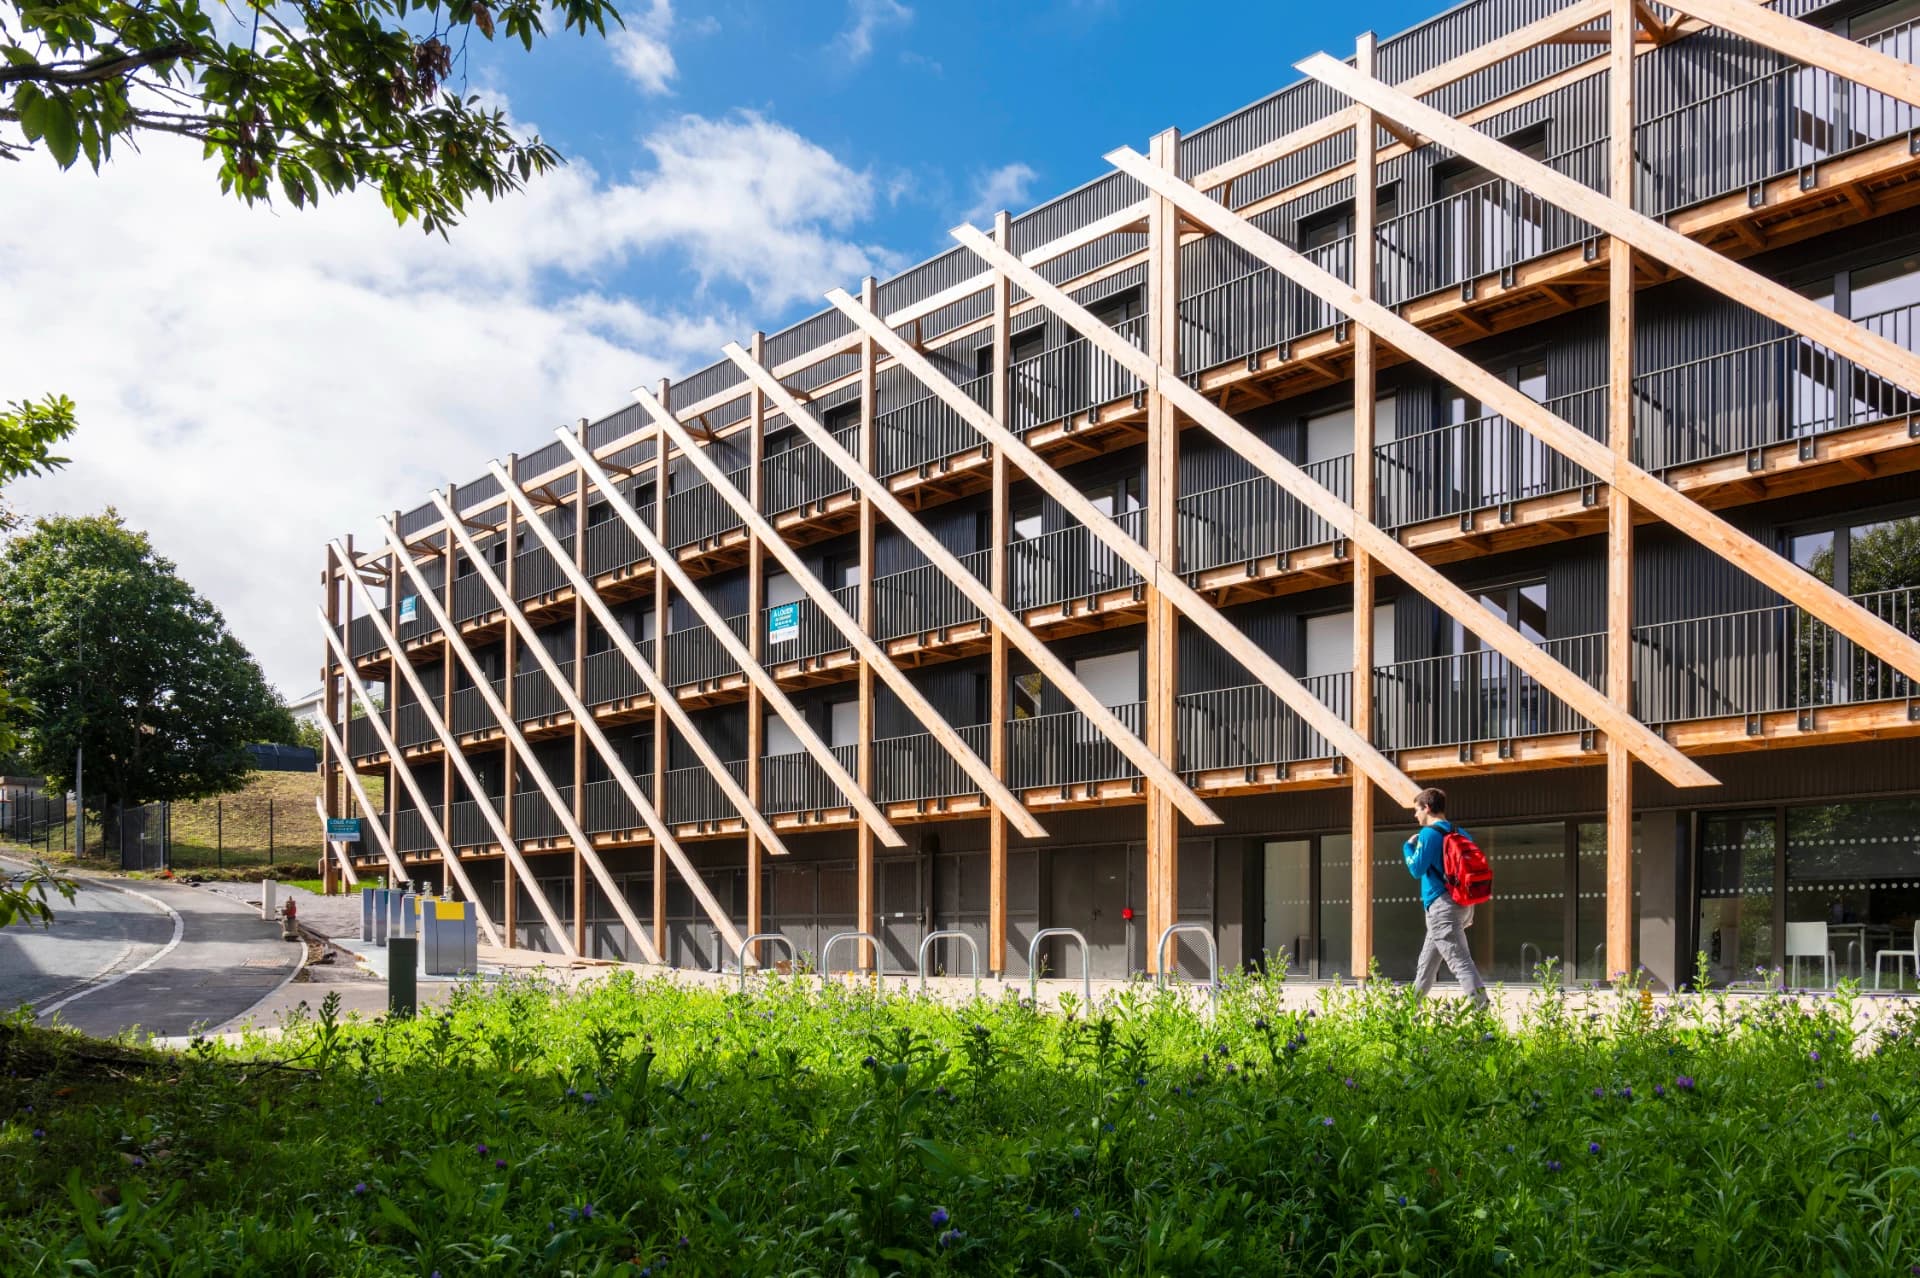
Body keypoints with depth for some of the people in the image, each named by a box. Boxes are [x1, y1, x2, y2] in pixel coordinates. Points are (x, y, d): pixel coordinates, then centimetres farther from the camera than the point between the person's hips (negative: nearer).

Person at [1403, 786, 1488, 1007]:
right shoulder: (1460, 833, 14)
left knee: (1460, 961, -14)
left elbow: (1417, 869, -15)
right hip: (1463, 904, 9)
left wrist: (1408, 846, 1)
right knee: (1427, 961, 20)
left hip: (1442, 906, -9)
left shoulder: (1429, 833, -10)